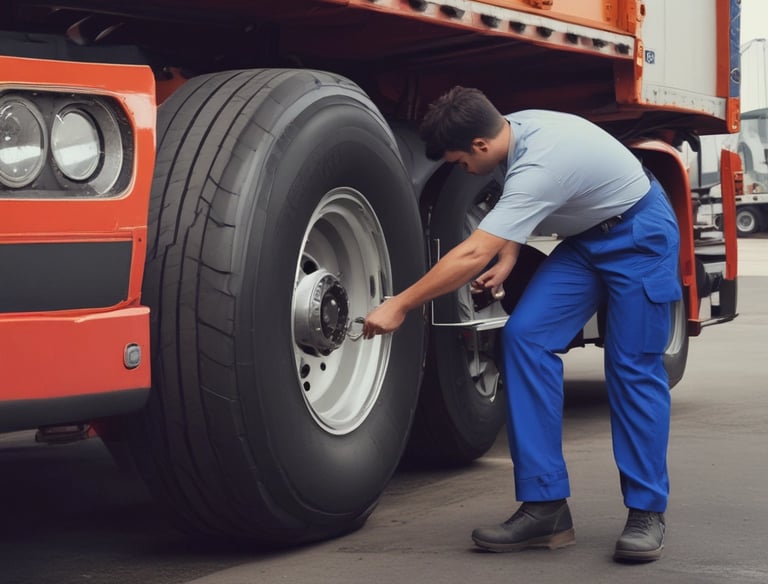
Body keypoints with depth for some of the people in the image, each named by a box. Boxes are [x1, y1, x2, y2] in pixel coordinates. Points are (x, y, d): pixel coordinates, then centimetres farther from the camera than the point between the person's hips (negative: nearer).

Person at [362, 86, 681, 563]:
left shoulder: (539, 165, -34)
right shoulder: (516, 128, -7)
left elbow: (472, 255, -34)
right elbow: (517, 215, 12)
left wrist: (399, 306, -27)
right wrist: (506, 261, -5)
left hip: (639, 237, -8)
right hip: (586, 237, 8)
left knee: (634, 367, -9)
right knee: (525, 335, -8)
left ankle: (647, 512, 6)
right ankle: (546, 507, -8)